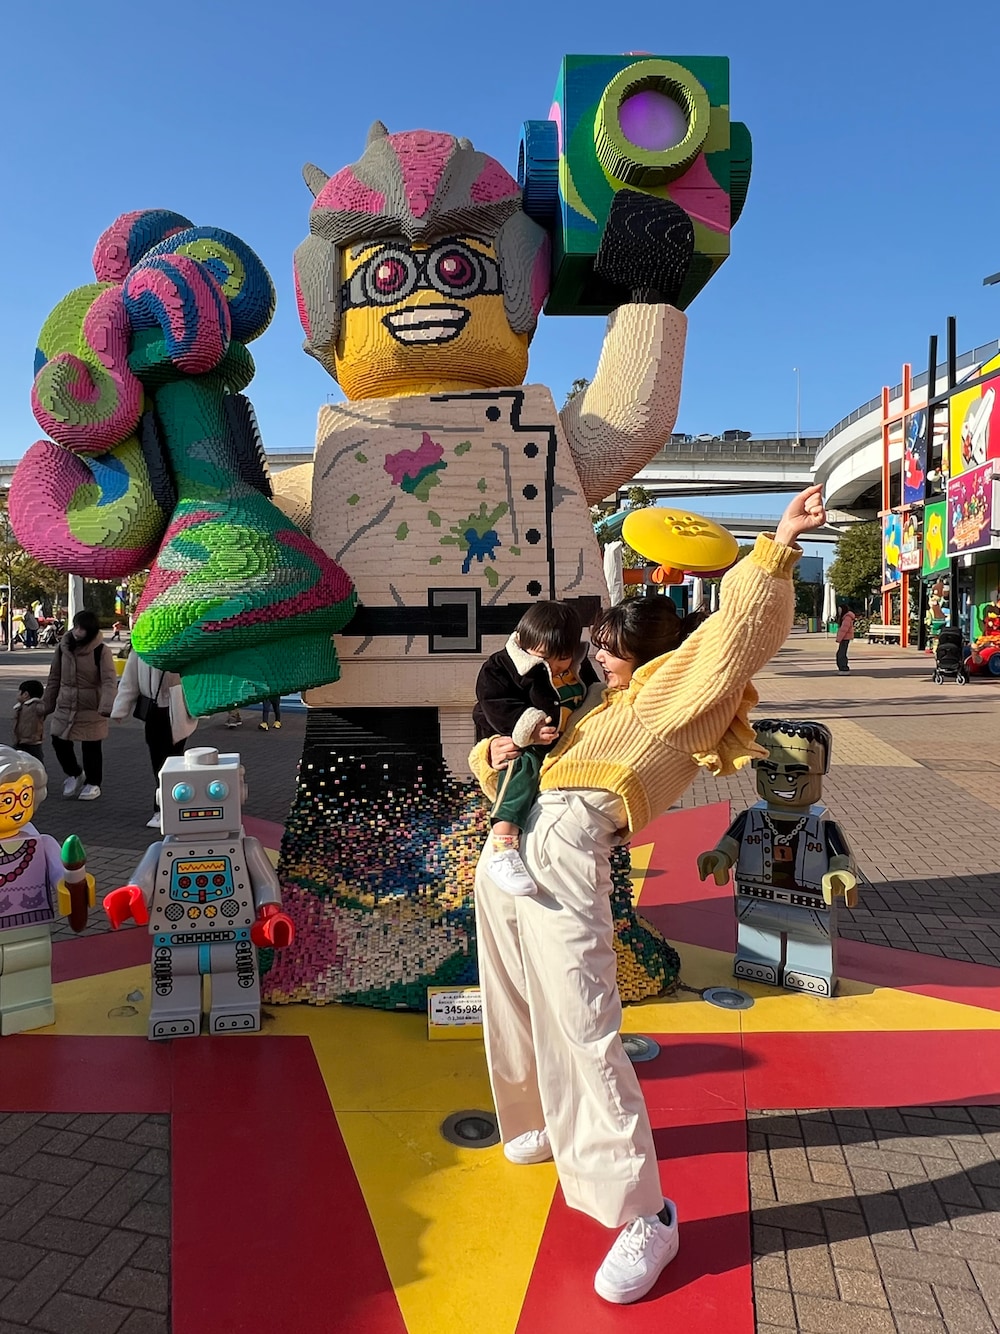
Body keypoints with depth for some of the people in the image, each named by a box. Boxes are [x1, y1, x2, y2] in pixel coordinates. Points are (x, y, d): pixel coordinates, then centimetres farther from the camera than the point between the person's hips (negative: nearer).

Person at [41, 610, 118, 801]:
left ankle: (93, 783, 24)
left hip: (92, 709, -4)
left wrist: (106, 707, -33)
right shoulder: (63, 647, 1)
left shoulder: (101, 651, -13)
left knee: (91, 748, 4)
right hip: (65, 707, 5)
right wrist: (47, 704, 13)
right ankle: (74, 775, 32)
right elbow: (54, 678, 11)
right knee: (59, 742, 6)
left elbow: (109, 681, -20)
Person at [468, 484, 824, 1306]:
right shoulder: (600, 706, 28)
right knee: (515, 1008, 18)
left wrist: (780, 546, -19)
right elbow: (515, 772, 30)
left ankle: (643, 1214, -5)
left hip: (569, 849, -8)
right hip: (510, 845, 8)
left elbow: (741, 624, -7)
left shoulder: (681, 685, 8)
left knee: (584, 1028, -13)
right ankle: (543, 1125, 40)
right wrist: (497, 753, 8)